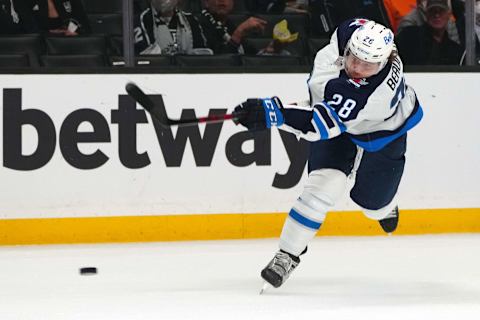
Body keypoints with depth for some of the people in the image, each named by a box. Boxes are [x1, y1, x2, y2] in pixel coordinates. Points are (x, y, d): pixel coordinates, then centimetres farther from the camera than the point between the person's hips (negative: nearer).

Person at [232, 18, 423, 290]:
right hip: (340, 115, 3)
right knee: (326, 182, -16)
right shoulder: (348, 33, -31)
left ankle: (386, 206, 50)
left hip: (385, 128, -3)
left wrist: (273, 113, -62)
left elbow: (323, 123, -52)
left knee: (371, 200, 10)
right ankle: (288, 254, -8)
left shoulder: (378, 90, -47)